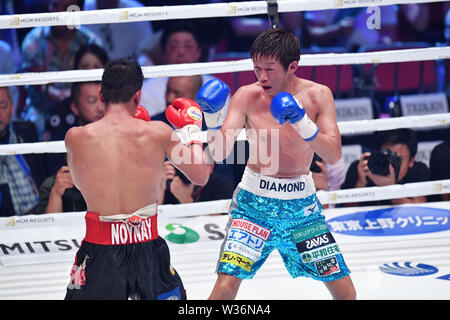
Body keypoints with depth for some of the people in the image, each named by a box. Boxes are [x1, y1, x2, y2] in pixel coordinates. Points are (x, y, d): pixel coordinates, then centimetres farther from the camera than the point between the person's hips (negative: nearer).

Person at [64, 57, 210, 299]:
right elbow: (201, 176, 2)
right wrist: (190, 128, 17)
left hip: (99, 251, -1)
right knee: (172, 295, 25)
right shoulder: (158, 133, -7)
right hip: (147, 248, 1)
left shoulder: (75, 138, -6)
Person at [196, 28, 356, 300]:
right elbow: (219, 153, -16)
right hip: (255, 201, -2)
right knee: (226, 283, -16)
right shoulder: (247, 96, -10)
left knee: (344, 288, 3)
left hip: (301, 202, 2)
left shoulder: (318, 95, -7)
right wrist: (213, 117, -34)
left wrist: (302, 122, -29)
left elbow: (333, 155, -14)